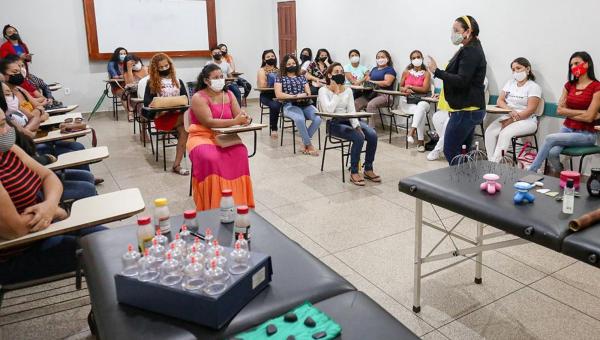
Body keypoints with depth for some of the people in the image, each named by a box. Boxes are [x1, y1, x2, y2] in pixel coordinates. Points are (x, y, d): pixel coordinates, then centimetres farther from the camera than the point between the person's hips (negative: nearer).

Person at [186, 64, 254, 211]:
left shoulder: (229, 95, 10)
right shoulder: (198, 98, -8)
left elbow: (238, 116, 5)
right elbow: (209, 122, -21)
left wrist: (245, 119, -21)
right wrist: (234, 122, -30)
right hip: (202, 137, -4)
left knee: (240, 152, -28)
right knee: (210, 158, -37)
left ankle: (237, 200, -18)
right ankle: (213, 205, -22)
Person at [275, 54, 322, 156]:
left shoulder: (302, 77, 23)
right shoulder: (280, 78, 13)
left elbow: (308, 93, 13)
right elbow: (278, 94, -2)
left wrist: (303, 95, -11)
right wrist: (294, 96, -11)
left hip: (306, 104, 4)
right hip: (290, 105, -4)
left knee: (318, 118, -28)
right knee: (300, 119, -38)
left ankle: (304, 143, -13)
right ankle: (309, 145, -21)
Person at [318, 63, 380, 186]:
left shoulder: (348, 90, 11)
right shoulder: (323, 90, -3)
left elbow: (352, 111, 2)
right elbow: (329, 110, -19)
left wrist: (357, 126, -15)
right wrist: (337, 93, -13)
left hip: (349, 120, 5)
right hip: (334, 123, -5)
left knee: (372, 135, -20)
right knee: (359, 137, -30)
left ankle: (368, 169, -6)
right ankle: (354, 172, -16)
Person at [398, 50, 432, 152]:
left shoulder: (426, 73, 5)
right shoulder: (406, 72, 12)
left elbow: (425, 89, -7)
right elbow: (401, 87, 14)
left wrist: (410, 86, -10)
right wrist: (406, 90, -10)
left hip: (422, 101, 0)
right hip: (407, 102, 1)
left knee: (421, 107, -39)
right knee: (422, 112, -31)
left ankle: (411, 131, -45)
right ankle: (421, 141, -34)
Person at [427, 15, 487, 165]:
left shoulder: (471, 52, -15)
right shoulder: (471, 50, 17)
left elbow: (461, 81, -24)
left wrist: (437, 71, -24)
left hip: (466, 111, -11)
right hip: (469, 109, 11)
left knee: (450, 151, -6)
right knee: (462, 153, 14)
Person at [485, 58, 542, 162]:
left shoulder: (533, 87, -2)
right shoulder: (510, 83, 17)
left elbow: (530, 109, -12)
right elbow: (500, 101, 8)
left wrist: (512, 120, -21)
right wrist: (510, 110, -14)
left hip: (526, 120, -5)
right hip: (506, 116, 5)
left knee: (505, 133, -33)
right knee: (489, 132, -24)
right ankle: (490, 162, -25)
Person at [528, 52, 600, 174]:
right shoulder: (569, 85, 10)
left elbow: (589, 117, -14)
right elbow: (559, 110, 3)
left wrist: (568, 112, -4)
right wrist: (582, 112, -6)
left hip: (586, 134, -4)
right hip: (567, 129, 4)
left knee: (550, 138, -27)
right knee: (552, 153, -26)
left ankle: (530, 172, -18)